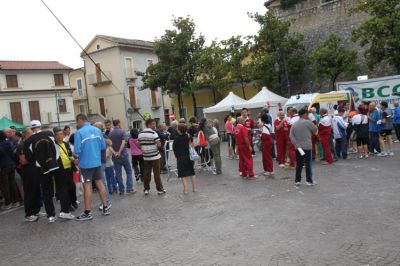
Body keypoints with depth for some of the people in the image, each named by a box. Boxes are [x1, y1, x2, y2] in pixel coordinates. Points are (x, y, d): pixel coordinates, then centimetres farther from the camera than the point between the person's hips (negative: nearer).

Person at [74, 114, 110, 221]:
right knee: (100, 184, 13)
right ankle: (105, 208, 20)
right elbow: (103, 146, 5)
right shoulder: (97, 130, 3)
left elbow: (77, 150, -17)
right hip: (97, 162, 5)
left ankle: (88, 213, 8)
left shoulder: (79, 133, -13)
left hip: (85, 163, -5)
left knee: (87, 187, 1)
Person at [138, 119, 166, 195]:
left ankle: (146, 189, 16)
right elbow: (159, 145, -18)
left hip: (146, 157, 5)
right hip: (155, 156, -5)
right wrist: (159, 144, 2)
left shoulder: (140, 134, 6)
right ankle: (159, 189, 8)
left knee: (146, 173, 11)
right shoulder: (153, 133, -13)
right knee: (156, 173, 1)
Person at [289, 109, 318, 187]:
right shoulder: (307, 122, -9)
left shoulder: (294, 124, 5)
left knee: (299, 164, 10)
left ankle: (297, 180, 14)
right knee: (308, 164, 4)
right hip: (307, 147, -5)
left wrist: (296, 144, -5)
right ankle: (309, 181, 8)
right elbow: (315, 129, 3)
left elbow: (291, 136, -2)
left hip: (298, 147, 5)